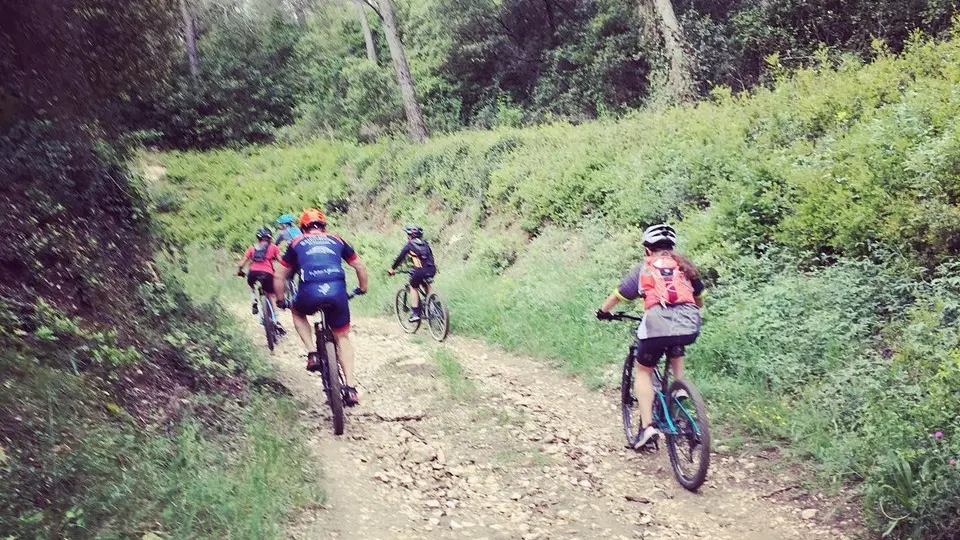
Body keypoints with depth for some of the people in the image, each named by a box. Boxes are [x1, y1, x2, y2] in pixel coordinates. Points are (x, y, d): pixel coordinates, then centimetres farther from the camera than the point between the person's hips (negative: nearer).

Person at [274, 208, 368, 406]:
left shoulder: (297, 243, 23)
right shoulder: (336, 240, 25)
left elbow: (279, 277, 23)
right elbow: (360, 267, 28)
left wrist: (281, 301, 37)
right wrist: (362, 288, 44)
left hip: (310, 292, -1)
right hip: (337, 291, 1)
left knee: (297, 312, 34)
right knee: (342, 337, 19)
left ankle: (312, 354, 17)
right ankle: (350, 387, 9)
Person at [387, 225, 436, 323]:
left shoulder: (409, 245, 8)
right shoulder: (425, 244, 22)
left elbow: (400, 258, 11)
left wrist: (392, 269, 24)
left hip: (420, 270, -5)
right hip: (432, 270, 5)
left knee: (413, 287, 17)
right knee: (426, 285, 33)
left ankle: (415, 313, 8)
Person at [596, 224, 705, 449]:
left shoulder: (644, 268, 17)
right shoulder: (685, 266, 22)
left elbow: (618, 296, 22)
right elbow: (700, 299, 31)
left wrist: (603, 312, 39)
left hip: (657, 325, -2)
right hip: (689, 327, 3)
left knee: (644, 371, 18)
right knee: (676, 351, 38)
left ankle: (647, 427, 8)